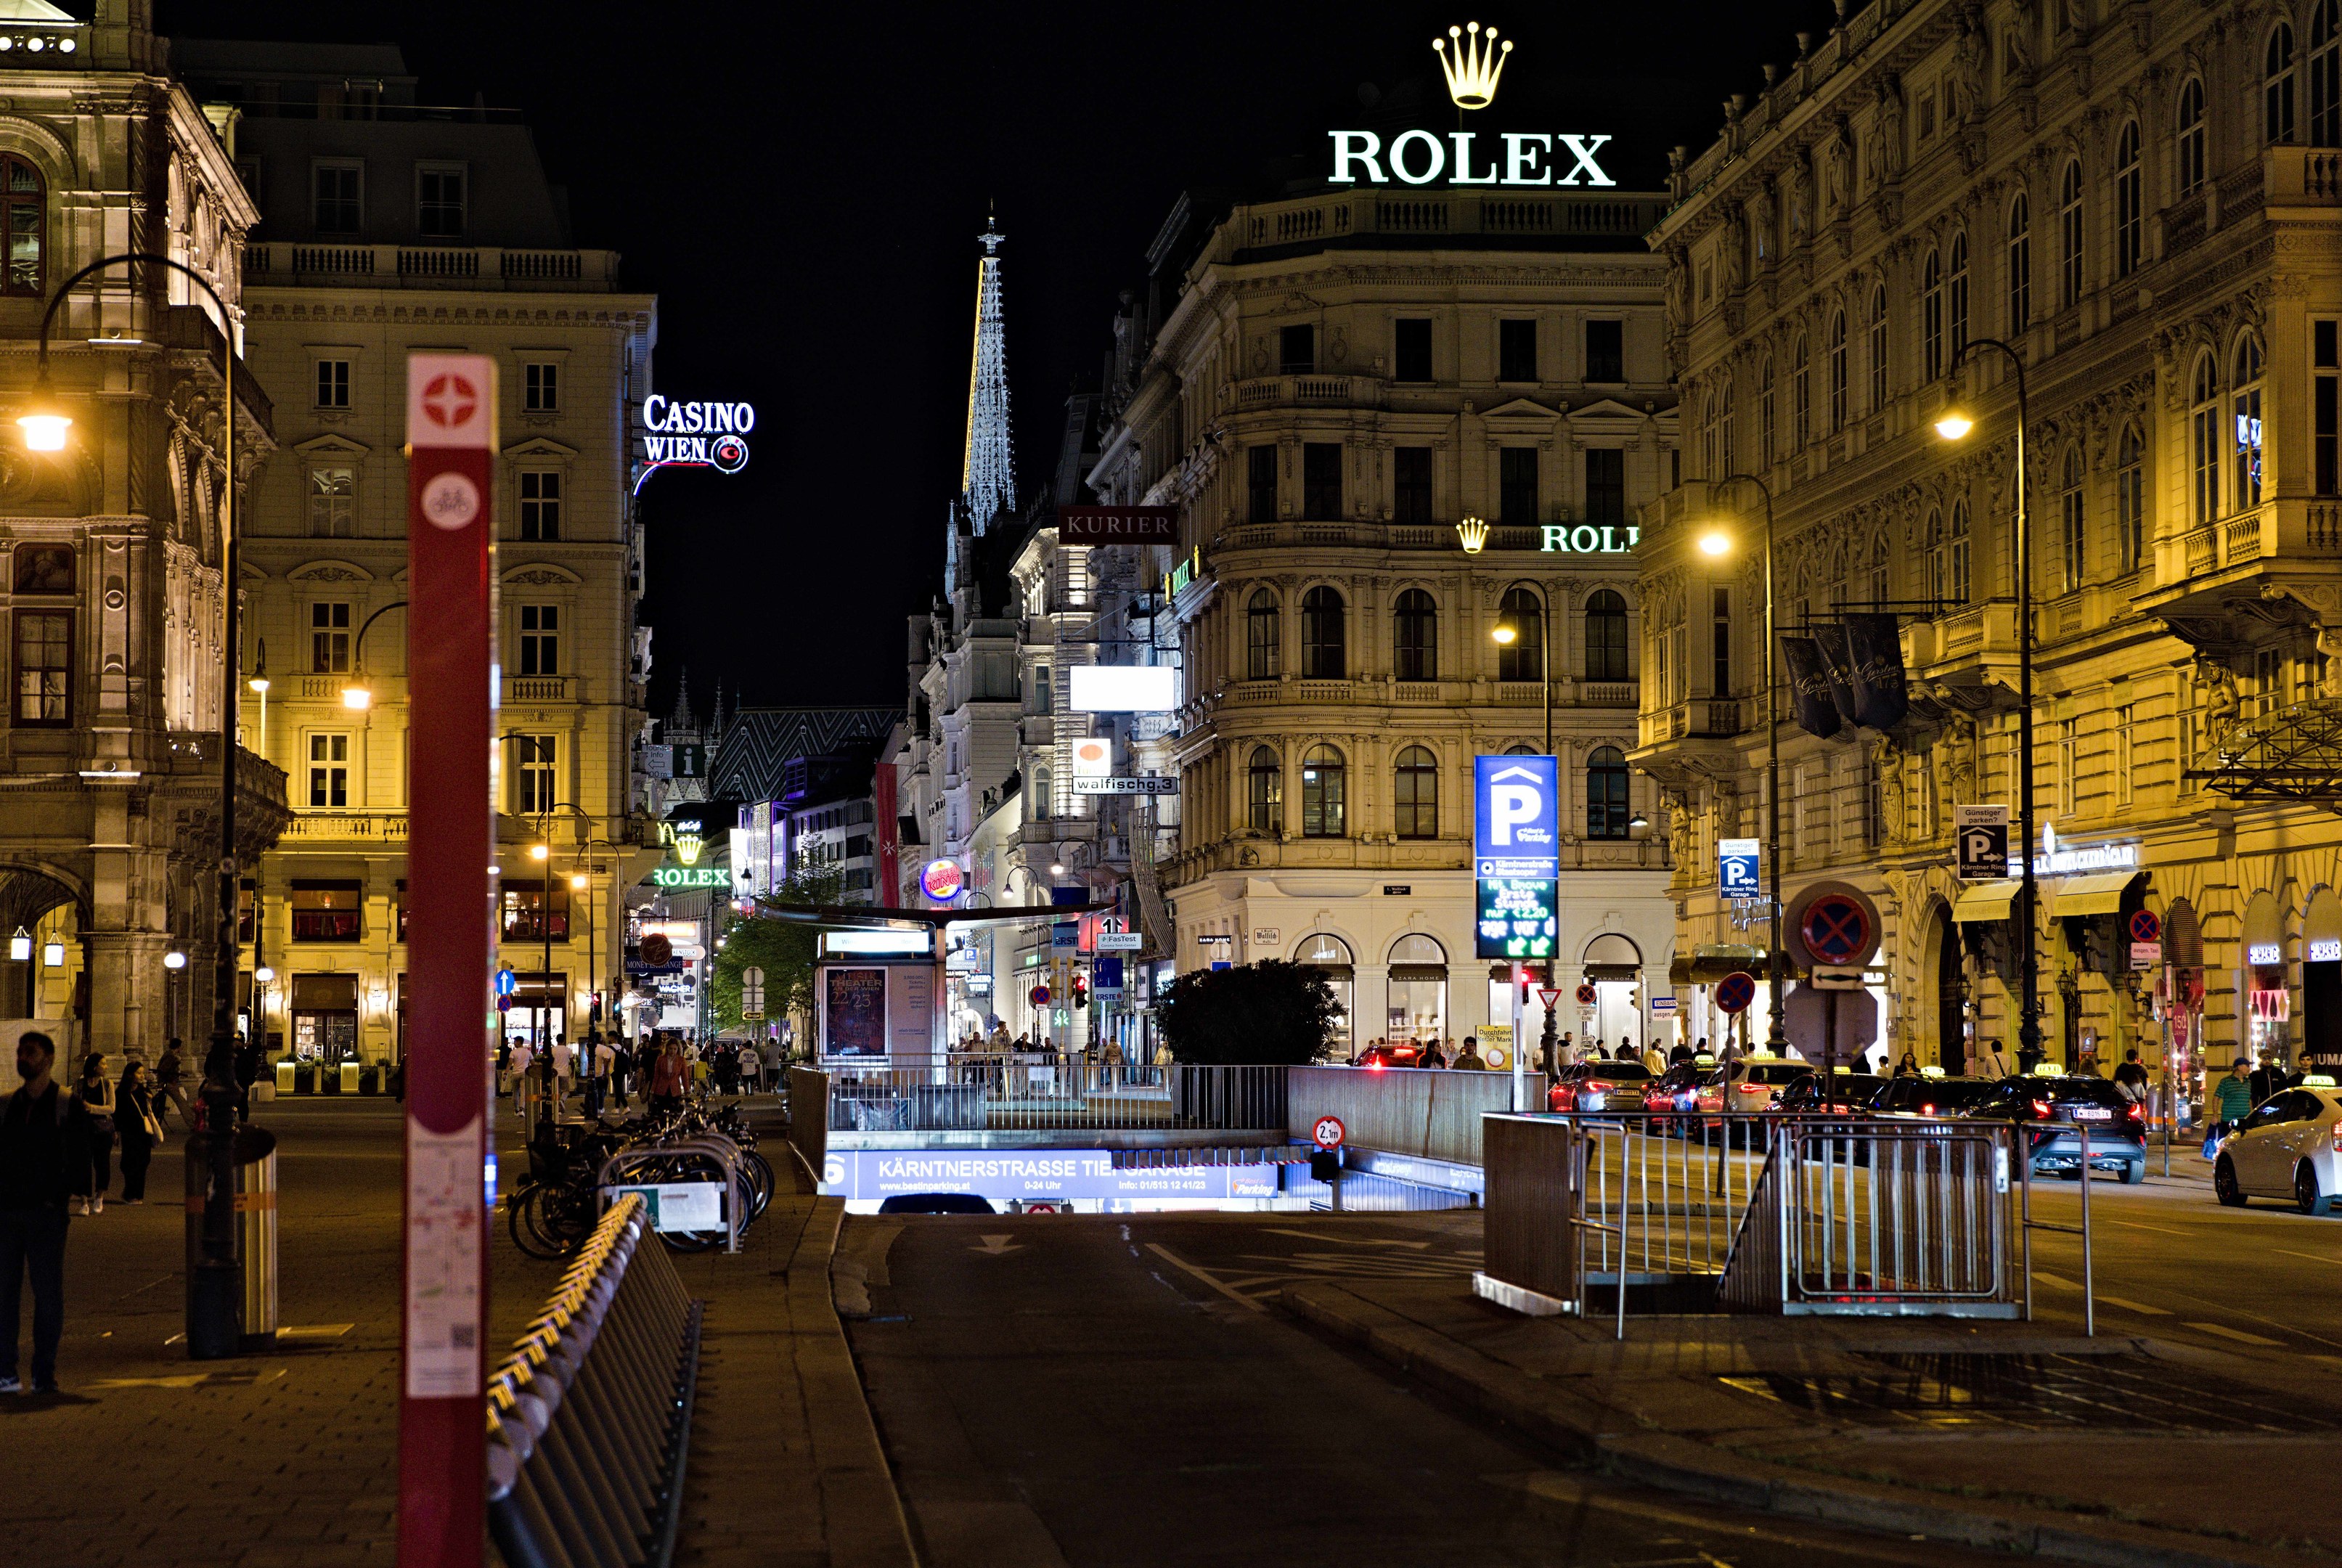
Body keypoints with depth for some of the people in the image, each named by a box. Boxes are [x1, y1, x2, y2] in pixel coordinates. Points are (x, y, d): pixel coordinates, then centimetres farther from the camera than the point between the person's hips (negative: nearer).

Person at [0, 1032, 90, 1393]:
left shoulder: (68, 1107, 4)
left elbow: (79, 1157, 3)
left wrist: (73, 1192, -8)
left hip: (46, 1214, -3)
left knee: (48, 1294, -2)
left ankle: (44, 1374, 4)